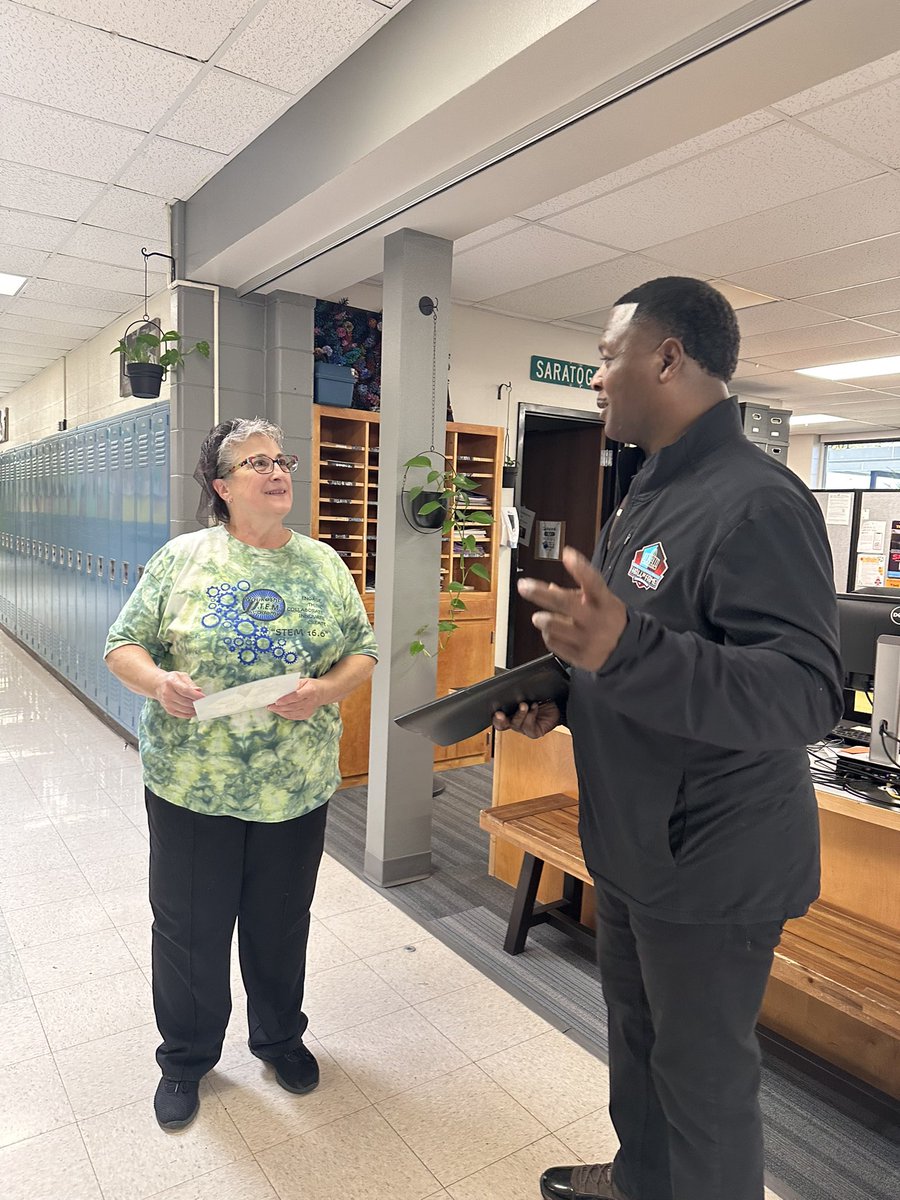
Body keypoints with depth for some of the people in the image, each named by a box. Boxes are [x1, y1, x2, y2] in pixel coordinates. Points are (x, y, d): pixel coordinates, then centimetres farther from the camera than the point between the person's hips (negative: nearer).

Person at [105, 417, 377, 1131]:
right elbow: (124, 644, 0)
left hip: (296, 787, 2)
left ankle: (280, 1036, 45)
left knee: (281, 923, 18)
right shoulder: (182, 559, -3)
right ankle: (186, 1056, 40)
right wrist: (157, 681, -21)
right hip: (191, 784, -1)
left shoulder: (324, 565, 2)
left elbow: (363, 651, 4)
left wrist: (326, 689, -16)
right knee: (190, 926, 14)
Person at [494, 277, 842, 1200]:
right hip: (631, 844, 10)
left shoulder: (757, 503, -22)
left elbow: (804, 694, -30)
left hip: (712, 867, -9)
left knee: (703, 1073, 12)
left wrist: (623, 649, -43)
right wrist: (564, 701, 3)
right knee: (635, 1029, 26)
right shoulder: (649, 498, 9)